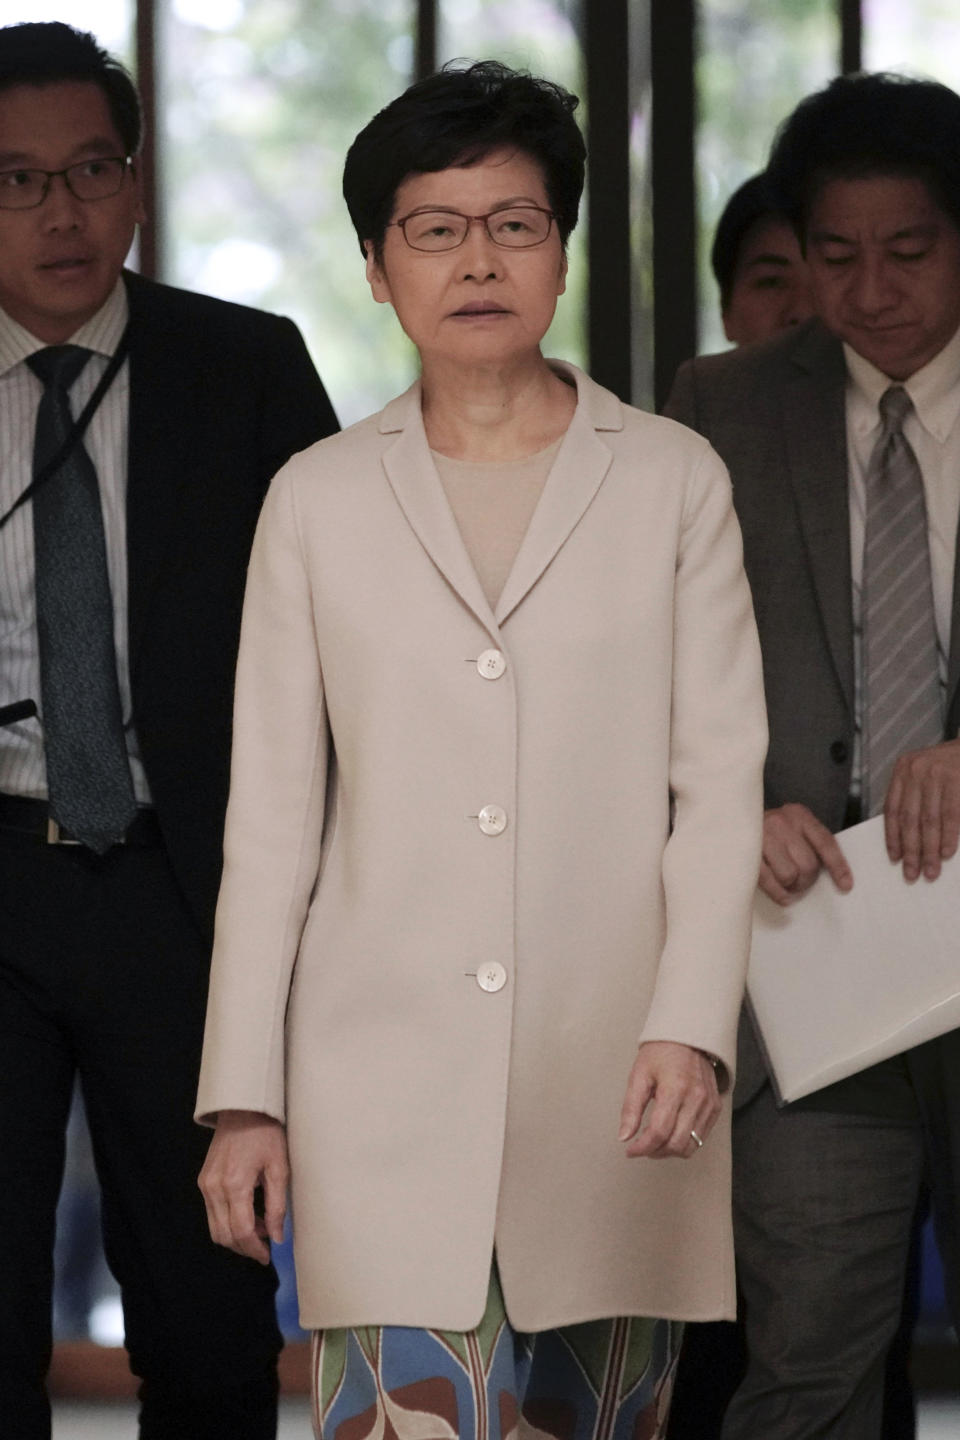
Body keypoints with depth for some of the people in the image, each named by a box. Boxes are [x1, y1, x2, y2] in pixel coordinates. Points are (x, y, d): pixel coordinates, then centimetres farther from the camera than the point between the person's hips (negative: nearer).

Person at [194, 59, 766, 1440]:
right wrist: (244, 1094, 4)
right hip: (387, 1085, 0)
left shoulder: (672, 480, 8)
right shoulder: (319, 500, 10)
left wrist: (691, 1022, -9)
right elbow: (271, 810, 9)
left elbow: (719, 780, 4)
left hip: (612, 1078, 0)